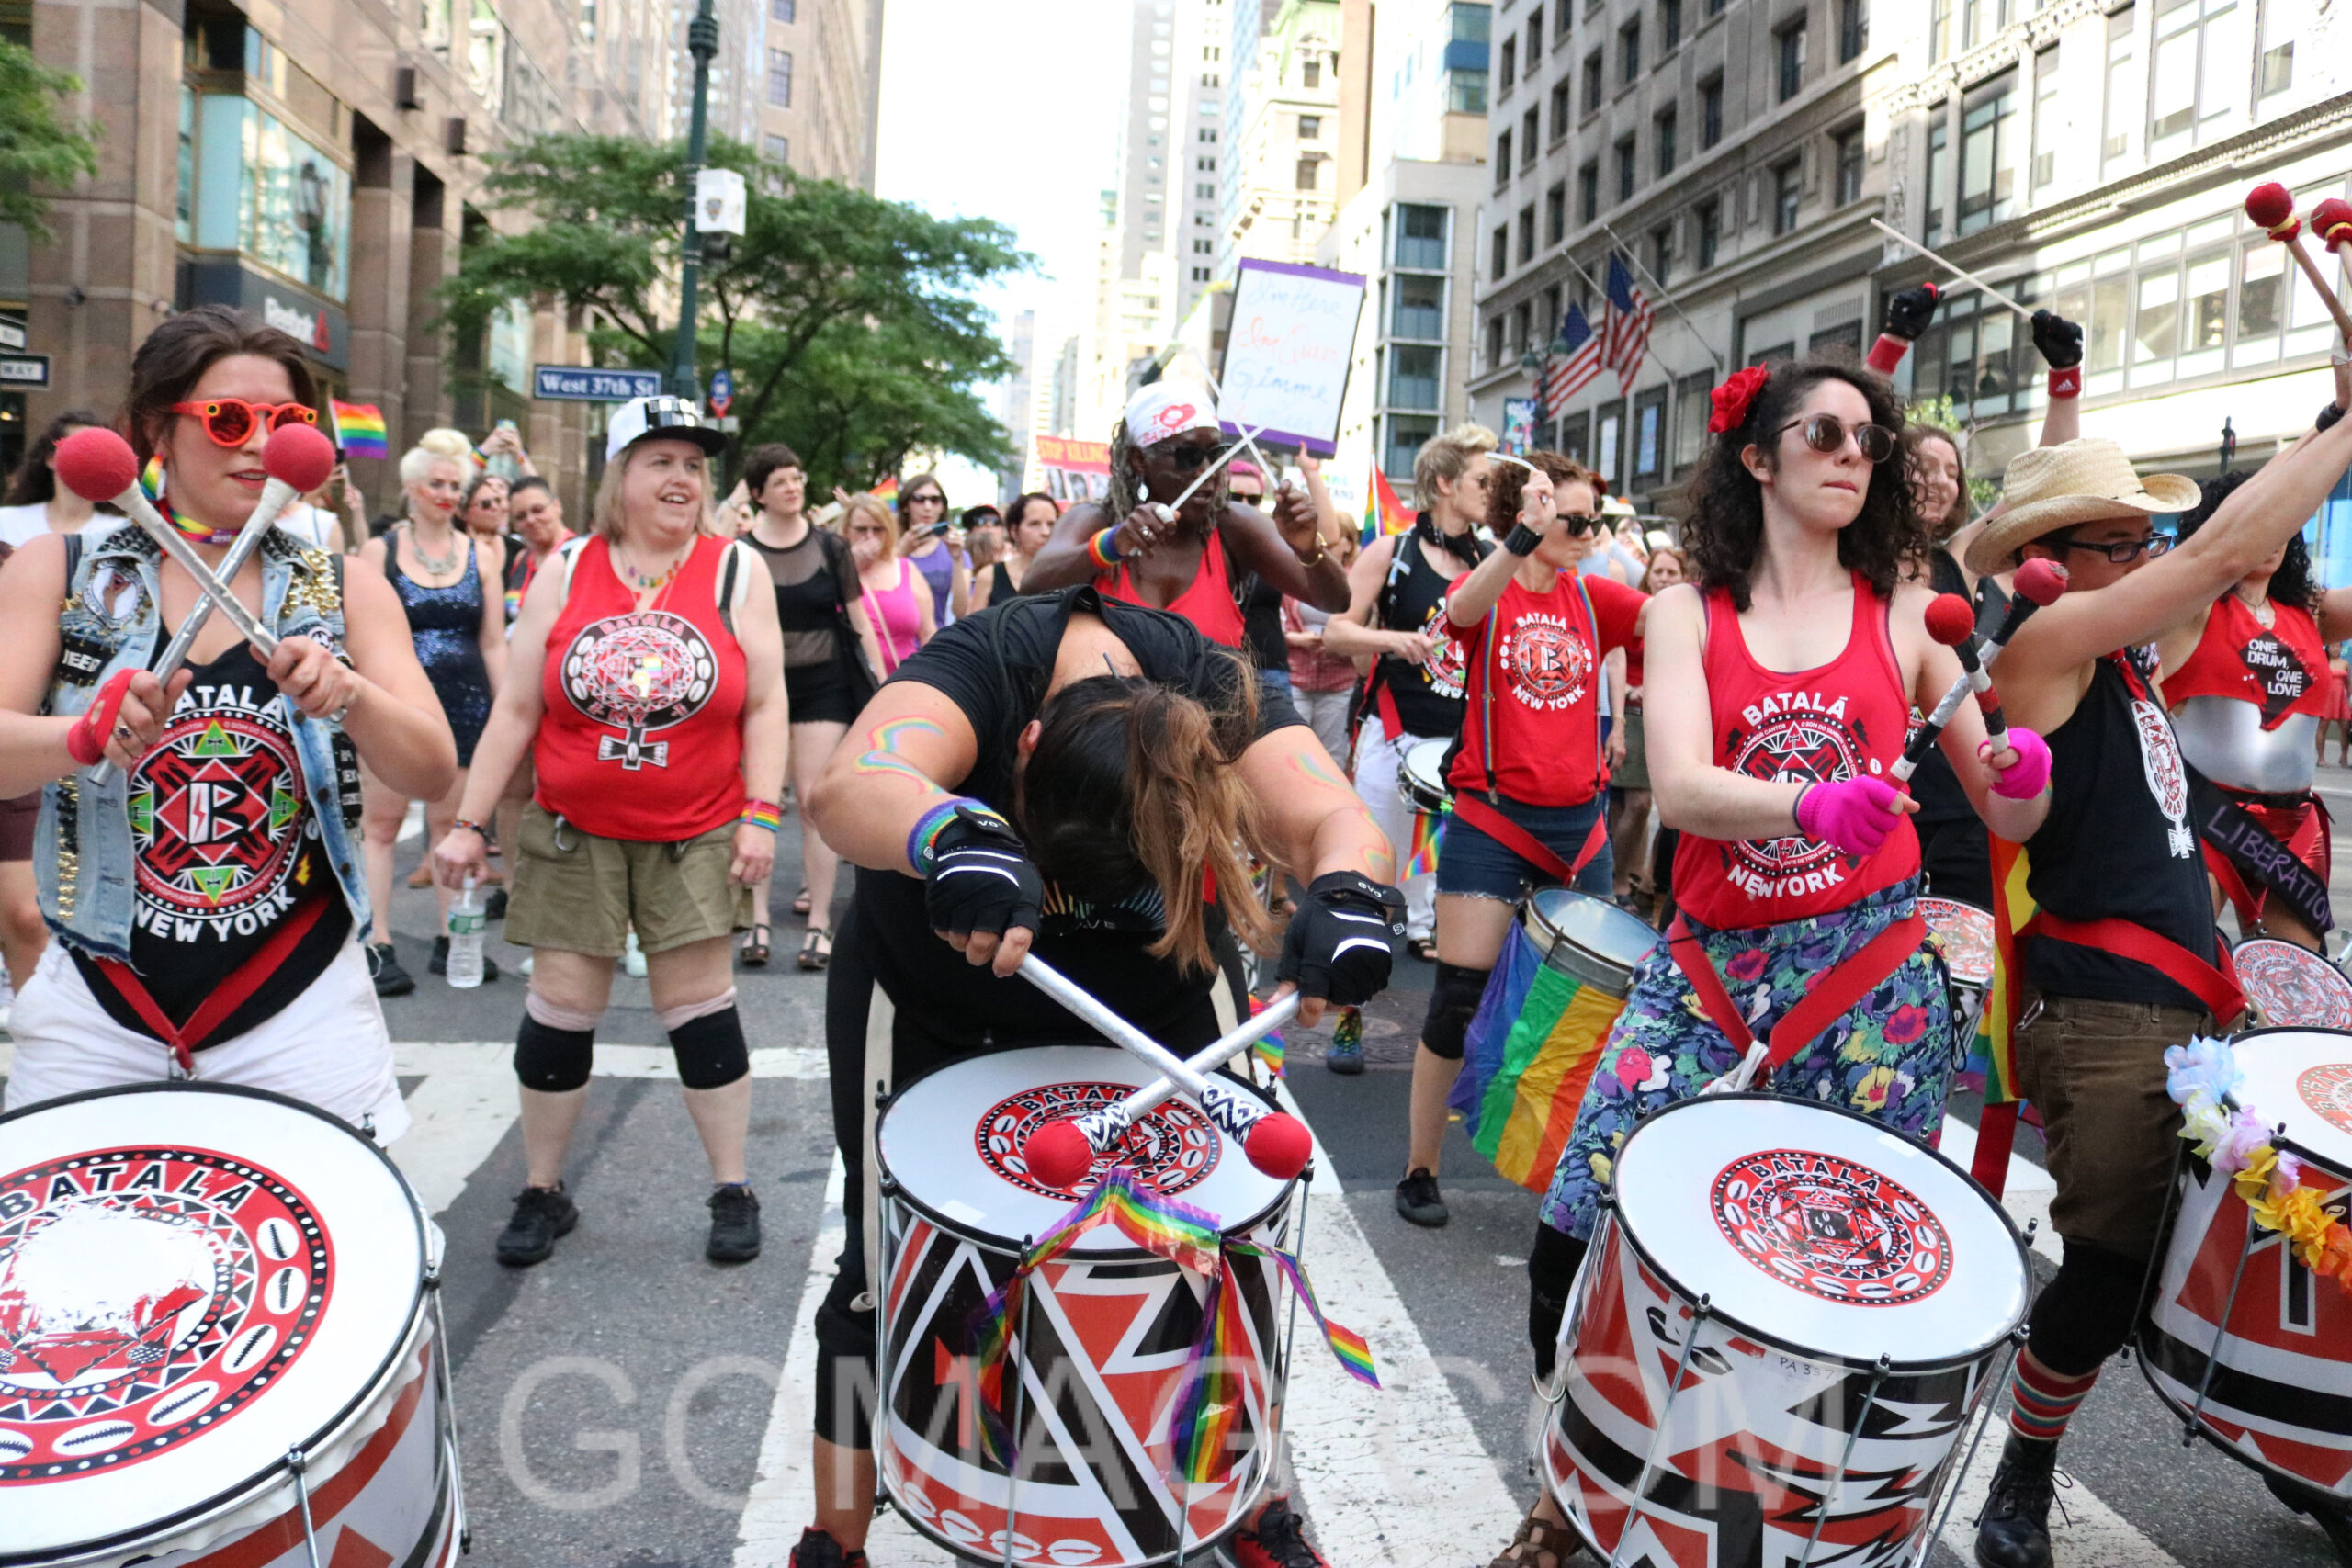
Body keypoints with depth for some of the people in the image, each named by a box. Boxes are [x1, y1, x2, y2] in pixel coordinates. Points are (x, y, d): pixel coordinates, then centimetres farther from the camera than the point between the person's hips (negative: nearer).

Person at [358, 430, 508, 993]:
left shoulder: (480, 555, 9)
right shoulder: (380, 550, 3)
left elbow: (494, 642, 10)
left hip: (464, 703, 2)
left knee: (452, 821, 7)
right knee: (382, 821, -2)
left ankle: (450, 940, 15)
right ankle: (377, 947, 2)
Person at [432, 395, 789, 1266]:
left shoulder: (736, 570, -1)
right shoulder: (566, 572, 2)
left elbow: (764, 705, -2)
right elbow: (516, 710, 3)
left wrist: (760, 816, -10)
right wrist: (469, 824, 0)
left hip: (695, 836, -1)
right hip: (574, 835, 2)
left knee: (699, 1005, 2)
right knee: (559, 1009, 6)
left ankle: (733, 1192, 16)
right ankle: (542, 1194, 23)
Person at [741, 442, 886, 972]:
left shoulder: (830, 547, 3)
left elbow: (859, 620, 6)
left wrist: (882, 686, 2)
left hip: (822, 684, 0)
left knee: (814, 799, -4)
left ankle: (819, 922, 3)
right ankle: (758, 919, 8)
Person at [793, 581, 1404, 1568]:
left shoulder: (1210, 697, -25)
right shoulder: (982, 666, -33)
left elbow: (1334, 822, -34)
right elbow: (848, 787, -51)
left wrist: (1347, 892, -58)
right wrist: (954, 834, -72)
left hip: (1157, 994, 3)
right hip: (938, 1002, -2)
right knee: (889, 1265, 3)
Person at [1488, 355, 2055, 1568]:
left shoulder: (1906, 614, 7)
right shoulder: (1686, 614, 3)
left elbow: (2008, 816, 7)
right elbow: (1679, 791, -14)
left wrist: (2025, 780, -17)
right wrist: (1811, 802, -32)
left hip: (1872, 978, 1)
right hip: (1708, 970, -1)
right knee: (1578, 1235, -5)